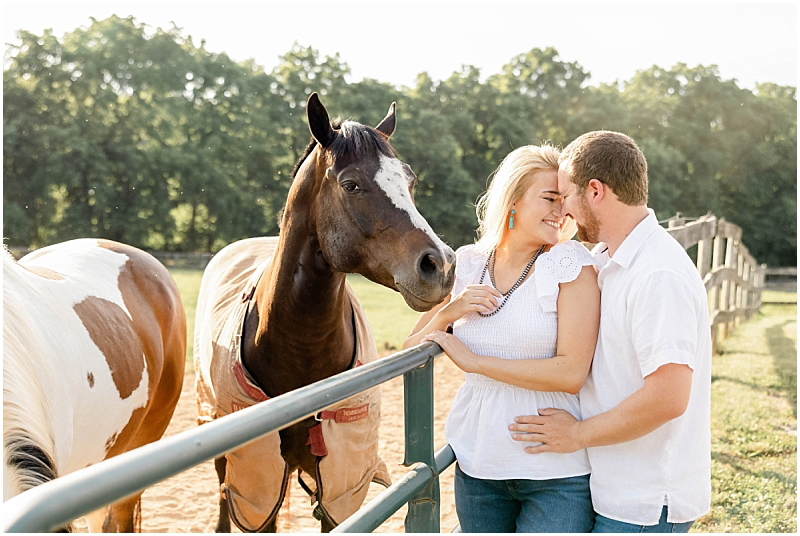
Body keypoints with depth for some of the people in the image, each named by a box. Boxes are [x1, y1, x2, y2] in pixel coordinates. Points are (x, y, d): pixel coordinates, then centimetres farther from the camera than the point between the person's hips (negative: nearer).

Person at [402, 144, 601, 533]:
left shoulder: (572, 266, -9)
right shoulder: (467, 265, 4)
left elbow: (572, 373, -19)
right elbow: (412, 352, 8)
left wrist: (474, 360, -15)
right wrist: (449, 312, -11)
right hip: (477, 467, 4)